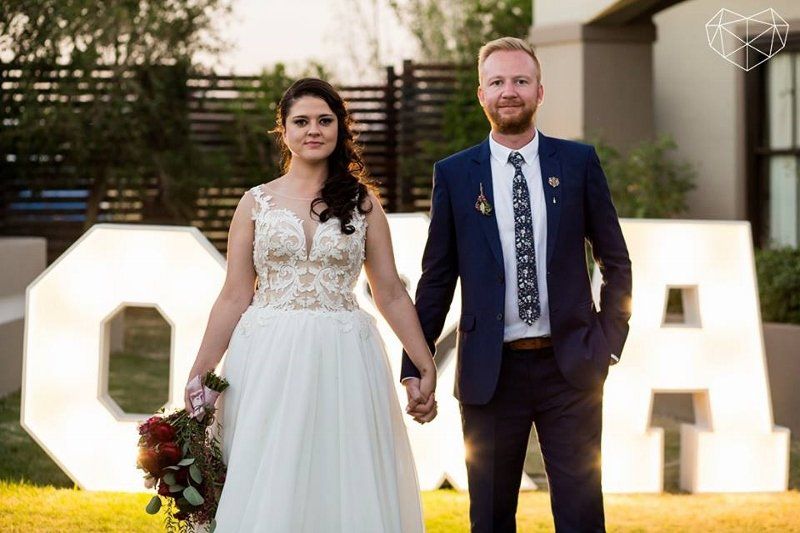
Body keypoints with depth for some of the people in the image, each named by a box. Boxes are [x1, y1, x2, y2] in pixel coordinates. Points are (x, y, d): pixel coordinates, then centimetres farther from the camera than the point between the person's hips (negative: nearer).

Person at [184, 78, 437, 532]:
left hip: (341, 361, 0)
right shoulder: (257, 202, 7)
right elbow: (234, 297, 6)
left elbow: (390, 293, 8)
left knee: (342, 488, 0)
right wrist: (199, 375, 1)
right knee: (266, 490, 0)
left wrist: (426, 366, 3)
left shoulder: (362, 202, 8)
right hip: (268, 360, 0)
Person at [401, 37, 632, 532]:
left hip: (569, 366, 0)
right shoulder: (454, 174, 3)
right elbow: (436, 278, 6)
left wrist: (610, 340, 0)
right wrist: (414, 366, 2)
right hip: (491, 373, 0)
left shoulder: (579, 162, 4)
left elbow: (616, 261, 9)